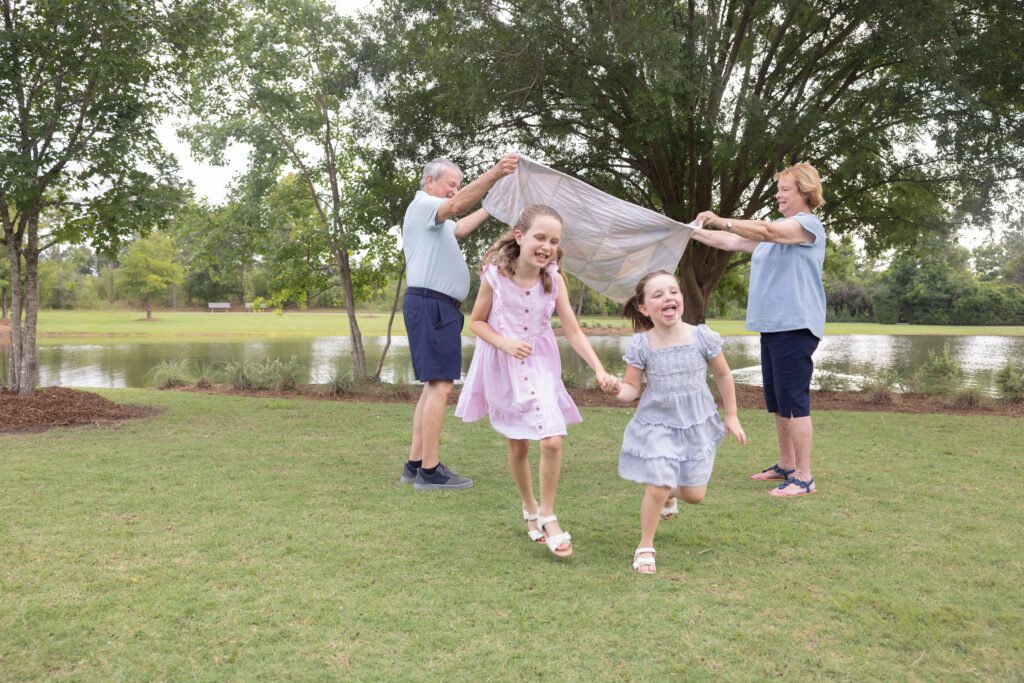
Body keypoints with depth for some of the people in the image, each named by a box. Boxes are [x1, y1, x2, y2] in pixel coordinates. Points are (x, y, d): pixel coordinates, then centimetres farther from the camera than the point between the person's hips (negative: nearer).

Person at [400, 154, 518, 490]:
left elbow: (459, 227, 43)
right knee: (440, 384, -14)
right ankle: (430, 470, -14)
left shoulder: (433, 215, 27)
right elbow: (456, 206, -26)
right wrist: (493, 174, -37)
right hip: (431, 305, -11)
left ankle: (414, 464, 14)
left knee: (433, 385, 11)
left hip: (436, 308, 11)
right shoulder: (423, 204, -5)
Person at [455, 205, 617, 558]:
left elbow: (573, 331, -8)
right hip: (503, 368, -1)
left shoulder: (553, 279, -10)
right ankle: (530, 509, 35)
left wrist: (599, 370, -18)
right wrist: (505, 344, -22)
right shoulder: (495, 276, -15)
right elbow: (476, 321, -5)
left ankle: (547, 515, 7)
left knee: (552, 441, -14)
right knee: (517, 446, 11)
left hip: (539, 367, 1)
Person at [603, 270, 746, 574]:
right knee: (658, 487, -12)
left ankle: (671, 491, 44)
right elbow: (633, 388, -5)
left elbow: (723, 375, 3)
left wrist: (731, 416, 8)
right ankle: (645, 547, 12)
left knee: (695, 495, 6)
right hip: (656, 424, -2)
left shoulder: (702, 337, -11)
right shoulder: (640, 345, -13)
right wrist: (618, 390, -28)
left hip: (696, 424, 2)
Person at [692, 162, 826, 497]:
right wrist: (692, 232, 17)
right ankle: (786, 465, 25)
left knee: (793, 401, -10)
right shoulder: (777, 230, 23)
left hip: (795, 327, -10)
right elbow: (732, 241, 23)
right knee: (777, 402, 14)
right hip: (772, 326, 10)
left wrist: (720, 221, -30)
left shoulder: (809, 224, -6)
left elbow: (767, 230, -24)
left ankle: (804, 477, -5)